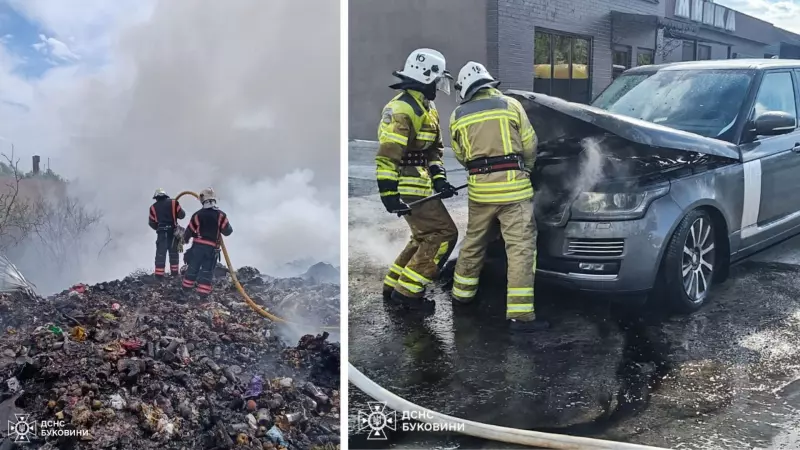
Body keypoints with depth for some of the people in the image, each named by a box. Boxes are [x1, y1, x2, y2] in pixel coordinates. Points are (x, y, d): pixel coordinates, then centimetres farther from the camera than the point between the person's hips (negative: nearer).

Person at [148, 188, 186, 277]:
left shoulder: (153, 207, 4)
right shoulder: (173, 203, 2)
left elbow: (152, 223, 6)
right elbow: (182, 215, 0)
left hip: (161, 232, 0)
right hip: (173, 231, 0)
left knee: (160, 252, 2)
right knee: (173, 251, 13)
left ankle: (159, 274, -2)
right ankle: (174, 272, 15)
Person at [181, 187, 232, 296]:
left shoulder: (198, 215, -5)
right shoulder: (221, 215, -7)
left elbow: (190, 230, 3)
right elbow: (228, 231, -3)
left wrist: (185, 239, 24)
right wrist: (220, 227, 21)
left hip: (198, 245, 1)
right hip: (212, 248, -1)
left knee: (193, 267, 15)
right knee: (207, 270, 5)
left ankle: (187, 287, 24)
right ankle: (203, 291, 1)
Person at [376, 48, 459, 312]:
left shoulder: (427, 108, 15)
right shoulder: (402, 109, -17)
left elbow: (435, 149, 19)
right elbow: (387, 155, -22)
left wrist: (439, 179, 4)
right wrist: (389, 194, -25)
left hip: (420, 183, 10)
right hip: (408, 186, -10)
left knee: (425, 237, 17)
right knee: (444, 233, -9)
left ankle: (393, 286, 25)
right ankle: (407, 291, -4)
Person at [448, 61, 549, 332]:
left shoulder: (458, 116, 7)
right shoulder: (510, 105, 2)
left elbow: (461, 157, 13)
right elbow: (530, 146, 5)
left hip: (479, 188, 3)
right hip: (513, 187, -3)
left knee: (473, 242, 22)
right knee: (521, 249, -3)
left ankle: (462, 293, 35)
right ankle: (520, 314, -7)